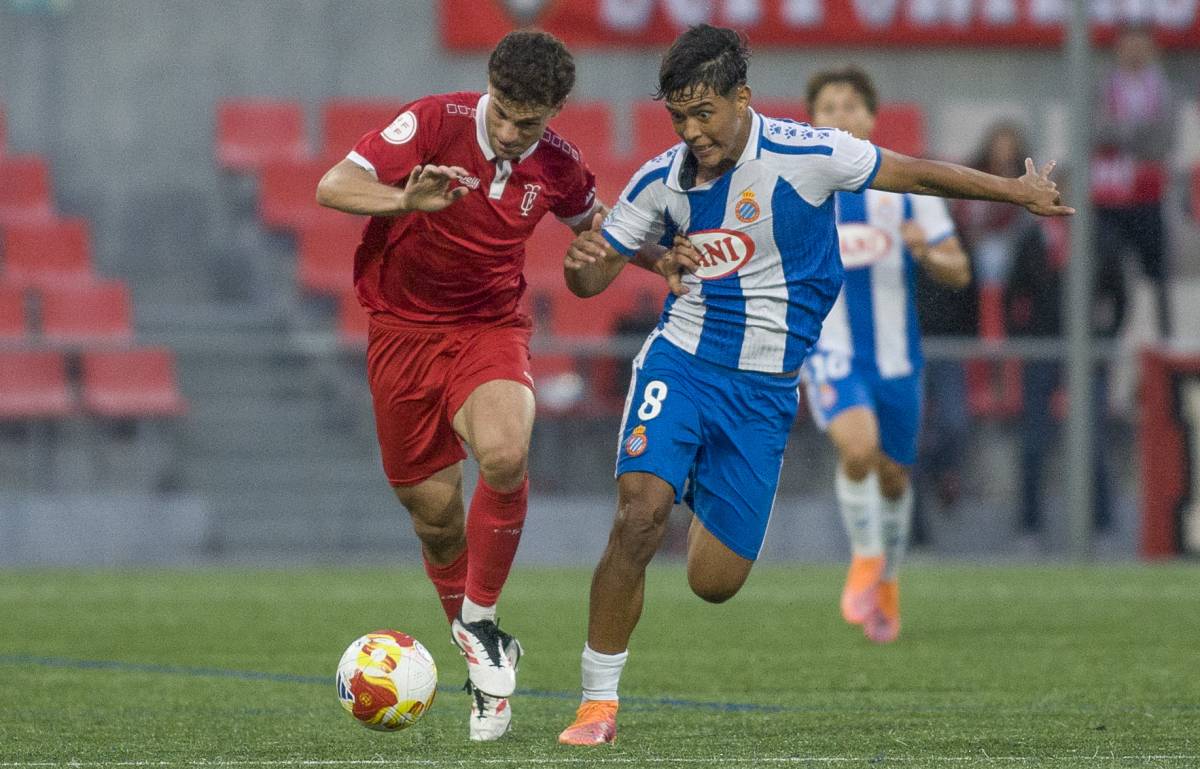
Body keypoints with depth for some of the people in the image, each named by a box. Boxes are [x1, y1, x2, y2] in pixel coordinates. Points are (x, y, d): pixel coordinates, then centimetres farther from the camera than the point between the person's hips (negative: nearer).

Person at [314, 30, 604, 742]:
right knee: (433, 508, 2)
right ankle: (480, 653, 26)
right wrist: (408, 199, -37)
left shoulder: (560, 167, -5)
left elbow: (593, 224, 20)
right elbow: (333, 187, -19)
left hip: (491, 328, 1)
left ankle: (481, 622, -10)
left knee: (505, 456, -29)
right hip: (404, 328, -1)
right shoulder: (437, 122, -15)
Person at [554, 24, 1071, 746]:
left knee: (714, 583, -1)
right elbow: (592, 279, 7)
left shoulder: (807, 156, -11)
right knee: (640, 516, -24)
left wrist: (1016, 190, 8)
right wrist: (582, 260, -17)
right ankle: (599, 705, -14)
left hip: (764, 389, -1)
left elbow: (916, 173, 2)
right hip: (680, 362, 1)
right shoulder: (662, 180, -2)